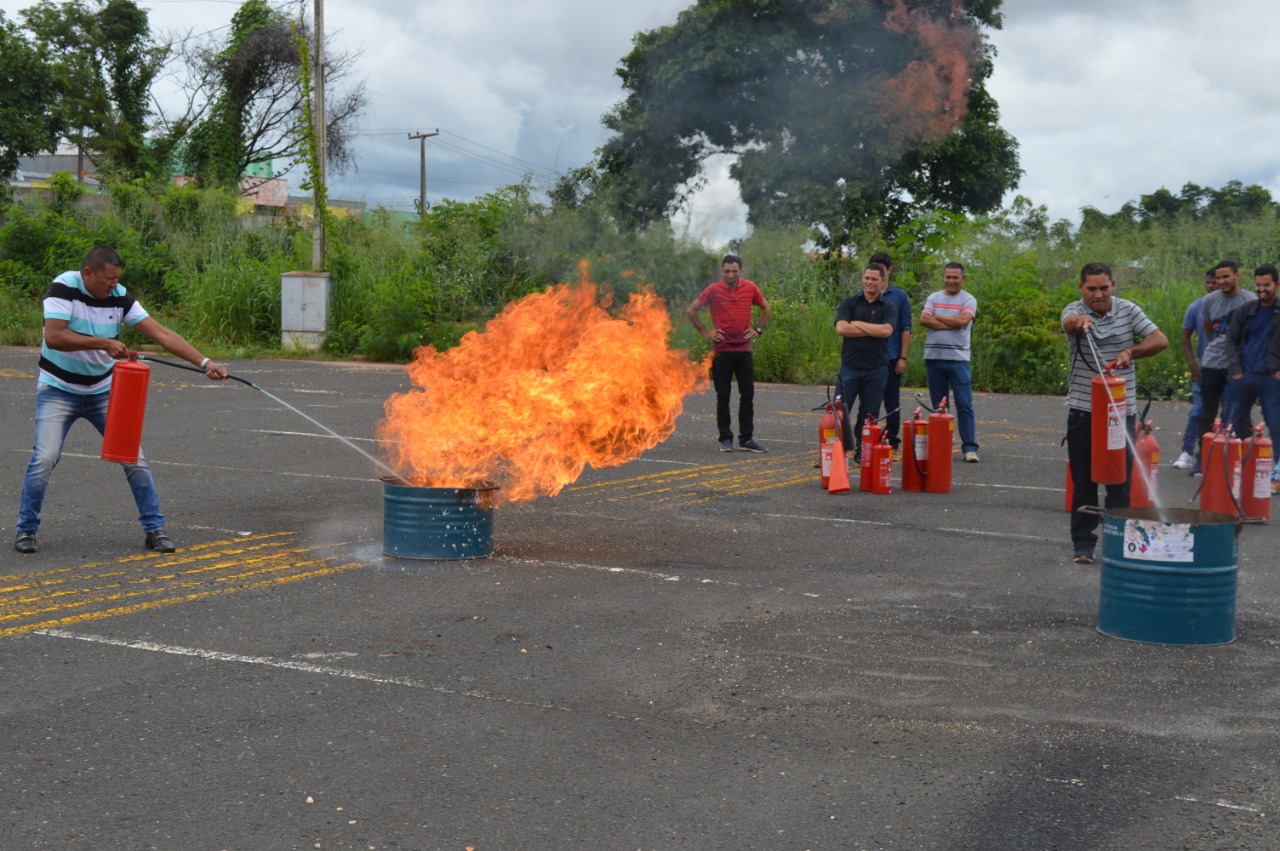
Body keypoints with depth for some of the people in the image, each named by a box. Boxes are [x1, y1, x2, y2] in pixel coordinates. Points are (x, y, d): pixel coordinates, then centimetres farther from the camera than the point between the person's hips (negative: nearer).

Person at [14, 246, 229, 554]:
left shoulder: (120, 298, -8)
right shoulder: (63, 289, -18)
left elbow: (161, 334, -11)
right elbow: (53, 337, -30)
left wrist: (204, 362, -19)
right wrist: (103, 342, -32)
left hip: (103, 390, 4)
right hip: (58, 390, -4)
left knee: (134, 458, -2)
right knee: (44, 459, -14)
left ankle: (154, 528, 9)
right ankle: (26, 529, 6)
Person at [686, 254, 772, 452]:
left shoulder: (750, 288, 2)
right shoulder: (713, 290, -4)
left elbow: (766, 309, 17)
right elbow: (691, 311, 3)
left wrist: (757, 329, 7)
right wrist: (705, 332, -1)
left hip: (744, 349, 2)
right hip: (721, 351, -2)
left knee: (747, 395, 2)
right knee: (723, 396, 2)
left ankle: (746, 439, 9)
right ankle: (726, 439, 9)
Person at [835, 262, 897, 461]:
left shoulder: (888, 308, 6)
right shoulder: (850, 303, 6)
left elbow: (886, 330, -13)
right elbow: (841, 328, -10)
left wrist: (857, 324, -7)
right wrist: (873, 331, -9)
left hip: (876, 369, 1)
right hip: (850, 366, -1)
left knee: (869, 414, 6)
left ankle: (862, 452, 15)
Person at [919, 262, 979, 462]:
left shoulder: (968, 300, 4)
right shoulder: (933, 298, 12)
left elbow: (963, 321, -14)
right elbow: (924, 319, -5)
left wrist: (937, 318, -4)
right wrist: (951, 324, -12)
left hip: (958, 358, -3)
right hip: (934, 357, 3)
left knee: (964, 405, -6)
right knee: (938, 405, 8)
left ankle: (969, 447, -5)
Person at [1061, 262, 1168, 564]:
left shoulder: (1128, 310, 3)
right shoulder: (1074, 311, -5)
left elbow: (1160, 340, -1)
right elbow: (1069, 322, -30)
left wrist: (1131, 352, -19)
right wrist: (1079, 321, -54)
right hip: (1083, 410, -1)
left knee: (1120, 480, 3)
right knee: (1084, 481, 4)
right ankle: (1083, 544, 12)